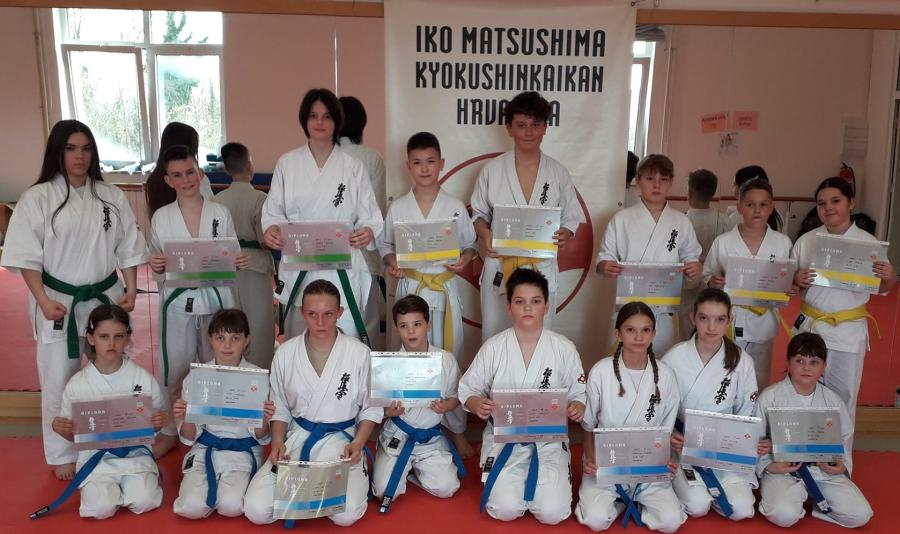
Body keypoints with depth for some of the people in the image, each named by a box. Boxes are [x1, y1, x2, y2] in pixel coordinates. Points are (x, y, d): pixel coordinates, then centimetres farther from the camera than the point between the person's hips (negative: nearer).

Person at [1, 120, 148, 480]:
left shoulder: (111, 196, 2)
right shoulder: (37, 198, -7)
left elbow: (128, 248, 6)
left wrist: (131, 290, -4)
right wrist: (44, 300, -16)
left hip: (105, 299, 3)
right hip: (58, 303, -3)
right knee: (59, 382, 6)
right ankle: (62, 456, 24)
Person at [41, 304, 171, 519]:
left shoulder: (144, 378, -5)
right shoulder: (76, 385, -3)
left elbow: (154, 426, 6)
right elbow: (72, 435, 6)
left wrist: (160, 422, -18)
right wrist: (60, 429, -16)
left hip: (135, 453, 0)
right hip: (96, 457, 1)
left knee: (144, 501, -23)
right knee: (101, 508, -22)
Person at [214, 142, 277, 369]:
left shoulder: (218, 199, -4)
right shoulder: (259, 198, -16)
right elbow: (265, 238, -16)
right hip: (255, 264, -5)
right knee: (259, 324, 7)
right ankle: (259, 367, 13)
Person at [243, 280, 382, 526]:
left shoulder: (359, 354, -8)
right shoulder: (285, 353, -1)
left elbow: (371, 409, 1)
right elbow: (280, 409, 9)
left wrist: (358, 444, -14)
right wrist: (277, 443, -8)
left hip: (341, 439, -2)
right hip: (297, 437, 2)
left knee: (345, 515, -25)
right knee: (256, 511, -17)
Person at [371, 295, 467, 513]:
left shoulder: (446, 360, -5)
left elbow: (455, 396, 4)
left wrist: (446, 406, -18)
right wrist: (389, 411, -23)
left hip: (432, 438, 1)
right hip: (396, 435, -1)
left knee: (446, 488, -10)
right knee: (385, 492, -13)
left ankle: (416, 468, 20)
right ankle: (405, 468, 21)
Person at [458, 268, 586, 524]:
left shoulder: (564, 349, -5)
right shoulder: (493, 347, -5)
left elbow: (579, 394, 3)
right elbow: (468, 389, 2)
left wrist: (577, 407, -21)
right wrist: (476, 404, -21)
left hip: (549, 439, 0)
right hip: (504, 437, 0)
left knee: (553, 513, -14)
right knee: (505, 510, -16)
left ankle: (540, 480, 20)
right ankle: (511, 480, 20)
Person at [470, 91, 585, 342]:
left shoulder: (558, 173, 3)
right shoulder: (492, 170, 1)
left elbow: (572, 217, 8)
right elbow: (478, 213, 8)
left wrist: (565, 234, -14)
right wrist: (485, 233, -13)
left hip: (542, 268, 1)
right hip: (499, 267, 0)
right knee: (493, 338, 7)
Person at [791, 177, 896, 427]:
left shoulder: (868, 243, -6)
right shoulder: (806, 241, -2)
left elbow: (881, 289, 2)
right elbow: (788, 279, 5)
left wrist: (889, 278, -20)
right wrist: (797, 279, -17)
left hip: (849, 331, -1)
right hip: (811, 326, 1)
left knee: (844, 396, 10)